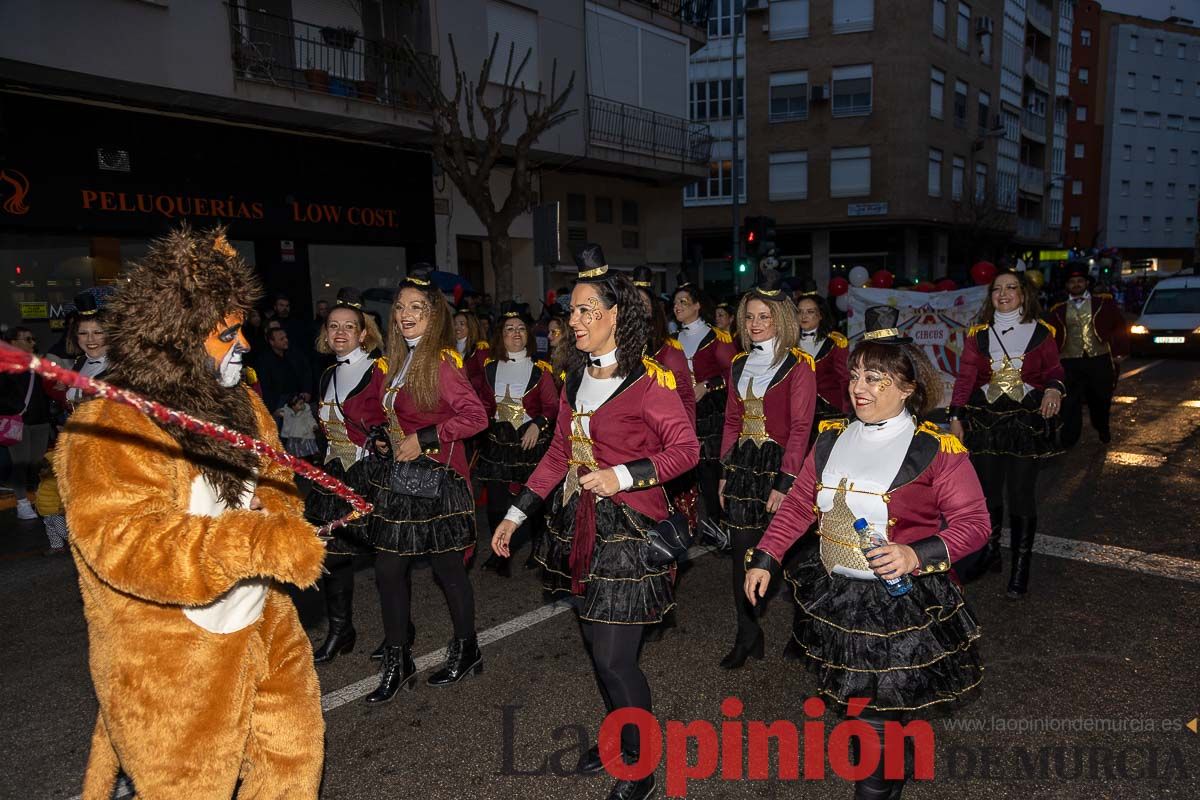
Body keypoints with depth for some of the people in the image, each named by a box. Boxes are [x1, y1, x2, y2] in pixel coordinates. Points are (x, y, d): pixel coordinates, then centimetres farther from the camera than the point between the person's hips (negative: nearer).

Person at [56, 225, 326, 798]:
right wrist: (255, 544, -44)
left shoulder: (237, 401, 4)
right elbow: (126, 543, -32)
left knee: (295, 752, 20)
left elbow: (273, 484, 10)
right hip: (169, 664, -7)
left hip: (263, 627, 7)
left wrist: (282, 523, -13)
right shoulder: (109, 431, -21)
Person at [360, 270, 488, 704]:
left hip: (437, 480, -8)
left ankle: (466, 650, 28)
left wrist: (424, 439, -20)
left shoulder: (441, 360, -14)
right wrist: (390, 441, 6)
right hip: (401, 479, 8)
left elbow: (476, 416, -22)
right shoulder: (399, 362, 11)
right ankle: (397, 663, 23)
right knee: (389, 571, 8)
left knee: (448, 568, 7)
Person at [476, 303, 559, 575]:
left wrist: (538, 424, -19)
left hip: (532, 439, -2)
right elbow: (486, 405, 17)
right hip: (498, 440, 3)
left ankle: (538, 550, 24)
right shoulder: (491, 367, 9)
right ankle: (500, 553, 17)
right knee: (496, 497, 0)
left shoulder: (540, 369, -2)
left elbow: (552, 406, -3)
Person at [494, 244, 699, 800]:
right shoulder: (576, 376, 9)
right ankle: (618, 735, 40)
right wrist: (515, 514, 11)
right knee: (594, 642, 16)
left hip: (628, 526, -7)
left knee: (613, 657, -3)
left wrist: (623, 475, -22)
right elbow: (559, 453, 13)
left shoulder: (649, 379, -12)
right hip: (579, 523, 7)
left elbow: (687, 449, -11)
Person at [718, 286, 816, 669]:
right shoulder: (739, 364, 12)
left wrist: (784, 482, -15)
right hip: (742, 465, 5)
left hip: (778, 465, -5)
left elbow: (800, 428, -10)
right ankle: (746, 635, 16)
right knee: (741, 551, 5)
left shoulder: (798, 365, -6)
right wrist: (726, 472, 10)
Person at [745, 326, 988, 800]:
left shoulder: (936, 450, -11)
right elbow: (798, 503, 9)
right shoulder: (832, 438, 4)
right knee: (852, 697, 18)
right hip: (834, 596, 5)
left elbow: (973, 523, -9)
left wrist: (918, 554, -25)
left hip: (901, 602, -5)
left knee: (880, 717, 0)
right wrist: (764, 558, 4)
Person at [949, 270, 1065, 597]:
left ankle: (1020, 568, 11)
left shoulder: (1041, 332, 3)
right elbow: (965, 377, 5)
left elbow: (1054, 370, 10)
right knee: (986, 491, 8)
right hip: (984, 420, 2)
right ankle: (990, 552, 27)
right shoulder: (978, 334, 6)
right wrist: (956, 417, 0)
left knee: (1022, 494, 0)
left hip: (1027, 420, -1)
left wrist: (1054, 388, -13)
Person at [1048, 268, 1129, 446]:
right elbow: (1053, 337, 10)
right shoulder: (1058, 311, 8)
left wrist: (1120, 352, 6)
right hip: (1070, 363, 0)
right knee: (1070, 403, -4)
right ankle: (1068, 440, 0)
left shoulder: (1103, 303, 6)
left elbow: (1120, 326, 9)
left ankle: (1103, 430, 38)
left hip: (1100, 360, 0)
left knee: (1101, 400, 13)